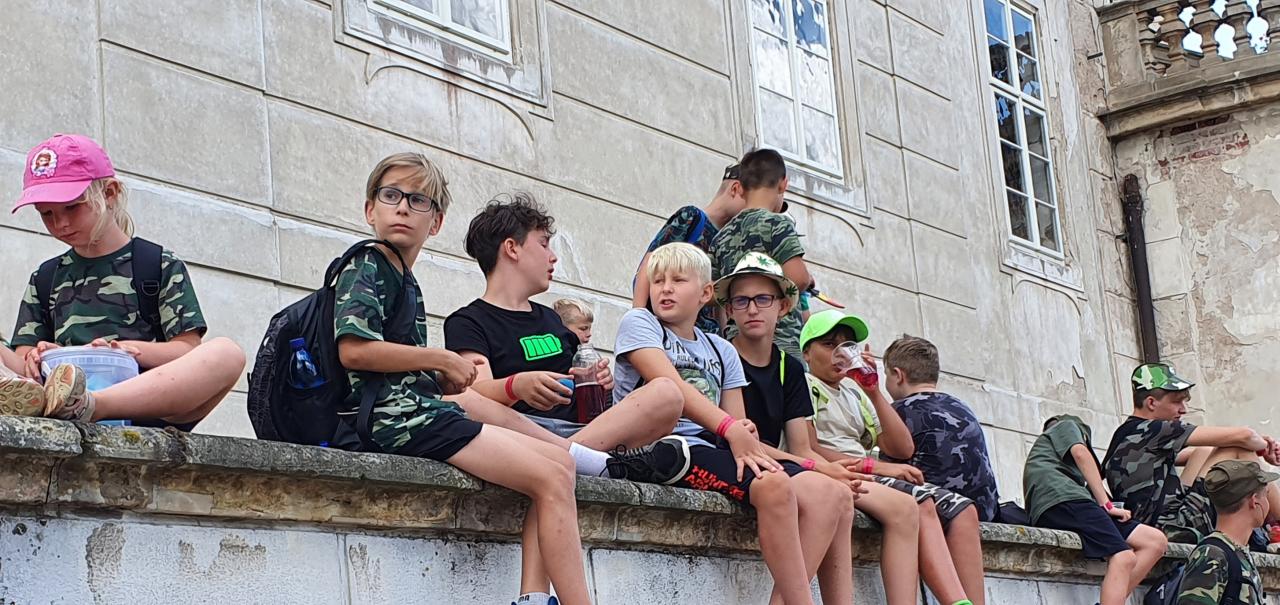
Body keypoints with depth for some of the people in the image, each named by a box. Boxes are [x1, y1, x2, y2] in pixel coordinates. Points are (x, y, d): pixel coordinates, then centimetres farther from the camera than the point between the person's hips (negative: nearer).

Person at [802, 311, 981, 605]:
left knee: (962, 510, -13)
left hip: (866, 480, 7)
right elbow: (808, 451, -10)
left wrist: (874, 392, 6)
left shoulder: (856, 393, 25)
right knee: (921, 507, -31)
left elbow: (903, 449, 15)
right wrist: (875, 466, -16)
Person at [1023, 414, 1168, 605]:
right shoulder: (1068, 425, 24)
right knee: (1123, 557, -26)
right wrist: (1107, 504, -3)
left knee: (1156, 542, -1)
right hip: (1062, 498, -8)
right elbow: (1081, 453, 2)